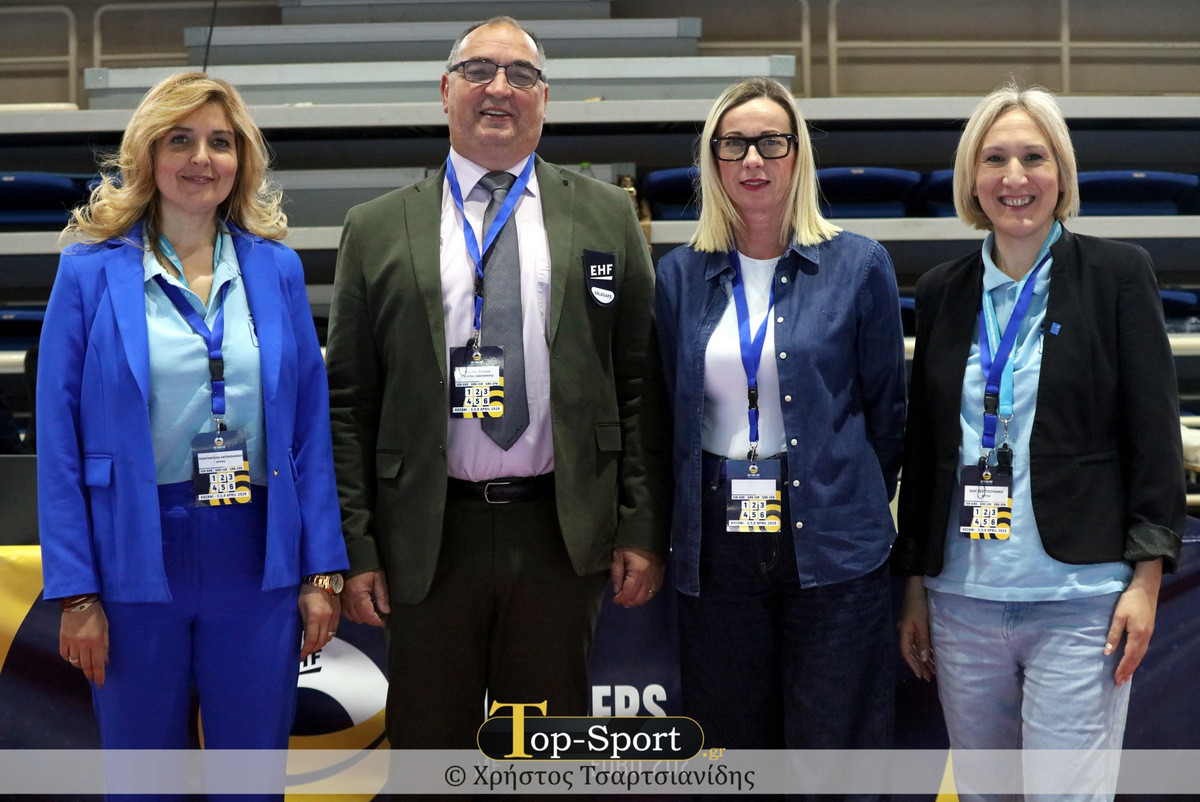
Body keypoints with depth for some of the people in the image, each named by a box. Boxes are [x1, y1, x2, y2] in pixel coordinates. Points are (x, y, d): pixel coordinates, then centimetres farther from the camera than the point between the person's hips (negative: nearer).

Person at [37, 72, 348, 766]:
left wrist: (321, 572, 0)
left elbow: (311, 426, 5)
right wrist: (75, 593, -8)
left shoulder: (277, 267, 5)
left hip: (258, 560, 2)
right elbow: (59, 440, -3)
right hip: (137, 560, -2)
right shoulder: (92, 270, -2)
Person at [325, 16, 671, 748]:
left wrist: (644, 529, -2)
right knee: (429, 747, 10)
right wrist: (355, 548, -2)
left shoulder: (605, 217, 7)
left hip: (561, 531, 1)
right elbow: (349, 403, 4)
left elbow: (640, 385, 4)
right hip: (429, 537, 0)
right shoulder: (377, 230, 6)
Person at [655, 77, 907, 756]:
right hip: (716, 547, 2)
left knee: (835, 748, 2)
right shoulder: (680, 275, 6)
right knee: (731, 745, 11)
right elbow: (670, 412, 12)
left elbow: (887, 410, 6)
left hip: (830, 547, -2)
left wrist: (857, 508, 10)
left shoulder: (859, 265, 0)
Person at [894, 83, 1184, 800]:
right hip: (962, 600, 4)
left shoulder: (1117, 274, 0)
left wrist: (1147, 578, -8)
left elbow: (1155, 435, -2)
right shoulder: (942, 292, 10)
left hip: (1079, 604, -4)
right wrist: (914, 583, 13)